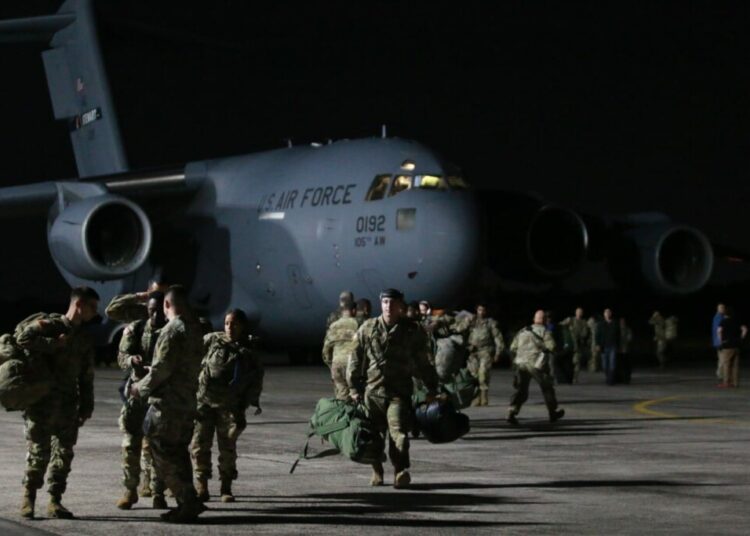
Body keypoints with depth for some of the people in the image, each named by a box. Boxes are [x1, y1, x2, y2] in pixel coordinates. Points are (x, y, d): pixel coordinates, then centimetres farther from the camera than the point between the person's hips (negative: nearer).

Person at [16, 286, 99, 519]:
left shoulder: (84, 340, 14)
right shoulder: (48, 325, -4)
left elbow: (86, 378, 17)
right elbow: (23, 337, -21)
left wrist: (86, 407, 10)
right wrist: (54, 344, -19)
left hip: (68, 405, 6)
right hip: (41, 401, -6)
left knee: (64, 453, 3)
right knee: (39, 452, -4)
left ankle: (55, 500, 11)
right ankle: (28, 498, 9)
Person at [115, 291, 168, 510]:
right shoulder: (135, 329, 5)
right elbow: (122, 356, -1)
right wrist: (133, 359, -25)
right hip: (137, 390, 1)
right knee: (131, 443, -2)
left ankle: (157, 492, 4)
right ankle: (130, 489, 7)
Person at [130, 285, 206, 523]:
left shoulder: (173, 330, -16)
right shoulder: (194, 328, 11)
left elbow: (162, 368, -19)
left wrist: (141, 388, -4)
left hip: (168, 404, -9)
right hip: (187, 402, 9)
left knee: (165, 455, -3)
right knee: (178, 453, 17)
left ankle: (188, 504, -4)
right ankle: (189, 503, 19)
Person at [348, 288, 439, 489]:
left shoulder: (413, 331, 5)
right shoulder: (368, 329, 6)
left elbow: (423, 363, 12)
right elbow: (356, 360, 9)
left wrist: (431, 387, 11)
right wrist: (354, 388, 6)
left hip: (400, 392, -2)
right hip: (372, 391, 2)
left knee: (398, 432, -16)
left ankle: (401, 472, -19)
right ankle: (376, 472, 22)